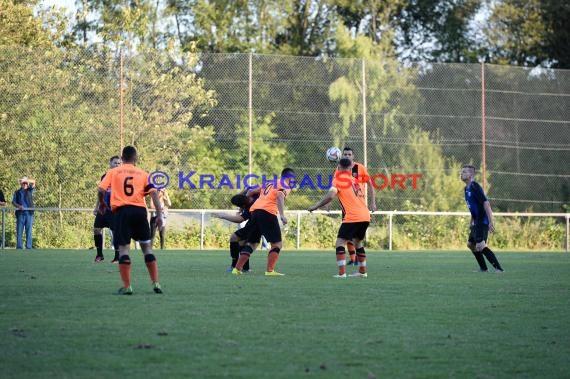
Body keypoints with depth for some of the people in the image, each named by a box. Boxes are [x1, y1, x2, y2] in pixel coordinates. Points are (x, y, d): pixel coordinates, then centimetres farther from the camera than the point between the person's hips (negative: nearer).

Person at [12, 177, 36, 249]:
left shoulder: (30, 190, 11)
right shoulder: (17, 192, 14)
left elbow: (33, 182, -3)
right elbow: (13, 202, 8)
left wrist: (25, 180, -19)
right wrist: (18, 206, -11)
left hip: (29, 213, 0)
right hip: (20, 213, 0)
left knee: (29, 231, -2)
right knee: (19, 231, -2)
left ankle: (29, 247, -1)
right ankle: (19, 247, -1)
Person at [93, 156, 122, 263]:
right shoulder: (104, 177, 11)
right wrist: (96, 208, 18)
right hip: (103, 209, 5)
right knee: (96, 229, 2)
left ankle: (117, 257, 1)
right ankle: (99, 255, 14)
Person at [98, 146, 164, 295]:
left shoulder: (113, 172, 11)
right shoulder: (143, 174, 14)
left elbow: (101, 190, -1)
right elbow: (153, 193, 3)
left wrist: (101, 203, 18)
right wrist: (159, 215, 2)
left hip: (121, 211, -1)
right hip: (140, 210, 2)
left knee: (124, 248, 0)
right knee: (147, 247, 11)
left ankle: (126, 287, -5)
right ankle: (156, 284, 9)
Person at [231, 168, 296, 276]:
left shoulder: (269, 183, 28)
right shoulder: (285, 186, 7)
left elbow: (251, 192, 30)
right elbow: (280, 196, -14)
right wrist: (282, 215, -22)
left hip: (254, 210, 7)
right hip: (268, 212, -7)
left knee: (252, 243, 17)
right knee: (277, 243, -1)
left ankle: (237, 269, 14)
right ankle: (270, 270, -14)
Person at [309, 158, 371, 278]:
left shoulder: (338, 179, -1)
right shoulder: (355, 180, 19)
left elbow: (330, 196, -15)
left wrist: (315, 206, -7)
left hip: (352, 217, -7)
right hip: (365, 215, 7)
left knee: (340, 242, -4)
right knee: (358, 242, 25)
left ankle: (342, 273, -16)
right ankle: (362, 271, 29)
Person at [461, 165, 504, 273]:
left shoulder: (475, 187, -16)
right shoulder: (467, 188, 14)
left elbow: (486, 204, -22)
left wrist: (491, 222, -27)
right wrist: (471, 222, 25)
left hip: (483, 222, -11)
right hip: (477, 222, 11)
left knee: (480, 246, -19)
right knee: (470, 244, 18)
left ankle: (498, 268, -19)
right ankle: (483, 268, 27)